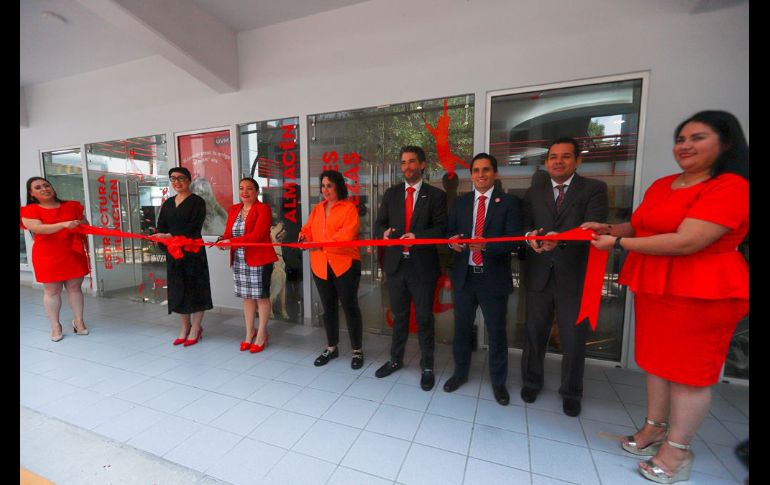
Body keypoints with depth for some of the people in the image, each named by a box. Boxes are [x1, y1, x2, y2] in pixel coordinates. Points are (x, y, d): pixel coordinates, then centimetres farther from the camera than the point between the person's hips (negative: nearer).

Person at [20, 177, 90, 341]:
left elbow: (85, 225, 16)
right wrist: (64, 224, -32)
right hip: (47, 256, -2)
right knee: (52, 291, 4)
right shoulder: (29, 211, -2)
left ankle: (78, 321, 18)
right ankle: (55, 326, 14)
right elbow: (38, 228, -18)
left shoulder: (71, 206, 8)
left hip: (73, 253, 2)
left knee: (75, 287, 7)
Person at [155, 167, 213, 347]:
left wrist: (170, 236, -20)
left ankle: (195, 328, 14)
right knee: (177, 289, 10)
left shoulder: (197, 202, -4)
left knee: (194, 287, 1)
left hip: (193, 252, -6)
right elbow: (161, 227, 7)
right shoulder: (167, 203, 14)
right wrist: (164, 241, -12)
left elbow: (193, 228, -14)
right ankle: (184, 326, 25)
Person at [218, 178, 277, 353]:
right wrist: (223, 240, -14)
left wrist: (232, 242, -23)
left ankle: (262, 334, 20)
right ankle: (249, 332, 29)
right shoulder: (233, 209, 13)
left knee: (261, 296, 5)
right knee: (246, 296, 14)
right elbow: (228, 233, 9)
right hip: (239, 261, 6)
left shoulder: (263, 209, -8)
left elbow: (257, 235, -18)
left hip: (259, 259, -6)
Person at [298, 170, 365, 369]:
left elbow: (347, 234, -17)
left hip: (344, 264, -6)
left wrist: (322, 245, -24)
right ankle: (331, 348, 32)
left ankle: (357, 350, 18)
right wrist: (304, 236, -8)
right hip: (320, 265, 6)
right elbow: (308, 229, 15)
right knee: (328, 307, 15)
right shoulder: (317, 209, 16)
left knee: (349, 307, 2)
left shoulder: (349, 207, -5)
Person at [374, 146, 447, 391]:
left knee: (424, 317, 8)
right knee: (399, 315, 17)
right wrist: (384, 232, -13)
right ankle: (396, 359, 35)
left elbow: (441, 228, -6)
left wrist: (418, 236, -22)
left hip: (422, 265, -3)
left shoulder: (435, 195, 0)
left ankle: (427, 367, 26)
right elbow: (379, 224, 9)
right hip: (396, 263, 3)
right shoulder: (391, 194, 10)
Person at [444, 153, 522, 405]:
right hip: (464, 276, 3)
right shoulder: (460, 202, 7)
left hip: (494, 278, -2)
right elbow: (450, 232, 8)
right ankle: (460, 373, 38)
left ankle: (498, 381, 33)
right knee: (461, 328, 16)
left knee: (496, 332, 11)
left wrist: (486, 245, -27)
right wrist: (452, 241, -16)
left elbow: (514, 240, -11)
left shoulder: (509, 202, -3)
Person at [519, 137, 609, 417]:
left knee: (573, 339, 10)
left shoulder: (594, 189, -1)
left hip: (574, 276, -2)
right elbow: (525, 225, 2)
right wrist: (530, 235, -21)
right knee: (535, 333, 14)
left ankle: (571, 392, 33)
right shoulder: (534, 192, 10)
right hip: (539, 275, 3)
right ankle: (531, 381, 36)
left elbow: (593, 226, -15)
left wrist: (560, 237, -33)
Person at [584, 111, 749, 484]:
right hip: (653, 287, 8)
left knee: (688, 368, 5)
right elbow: (642, 227, 20)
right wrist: (607, 228, 1)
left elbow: (686, 242, -25)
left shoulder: (731, 187, -15)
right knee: (657, 360, 17)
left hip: (699, 293, -8)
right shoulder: (661, 185, 10)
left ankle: (678, 450, 23)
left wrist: (617, 243, -19)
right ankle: (655, 428, 34)